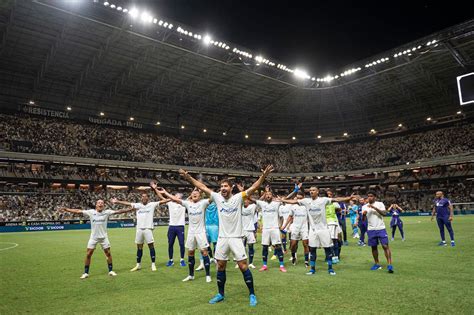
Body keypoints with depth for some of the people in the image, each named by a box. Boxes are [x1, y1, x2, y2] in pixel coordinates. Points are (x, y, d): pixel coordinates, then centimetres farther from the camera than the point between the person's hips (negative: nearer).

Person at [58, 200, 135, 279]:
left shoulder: (107, 212, -7)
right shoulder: (91, 212, -6)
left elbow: (118, 211, -12)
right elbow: (78, 211, -7)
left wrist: (129, 209, -19)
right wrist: (66, 209, -13)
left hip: (104, 237, 0)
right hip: (93, 237, 0)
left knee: (108, 253, 4)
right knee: (88, 254, 0)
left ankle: (110, 271, 18)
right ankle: (86, 273, 14)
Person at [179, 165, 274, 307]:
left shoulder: (238, 198, -7)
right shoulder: (217, 198, 2)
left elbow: (253, 187, -16)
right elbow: (202, 187, 3)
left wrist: (263, 176, -31)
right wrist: (189, 178, -2)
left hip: (236, 238, -3)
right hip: (222, 238, 4)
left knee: (243, 266, -2)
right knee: (220, 266, 12)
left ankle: (252, 294, 13)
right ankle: (221, 294, 29)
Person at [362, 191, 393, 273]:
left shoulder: (380, 204, 0)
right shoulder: (364, 206, 6)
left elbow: (384, 213, -16)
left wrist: (374, 207, -24)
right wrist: (363, 214, -20)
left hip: (381, 228, -3)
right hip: (371, 229, 3)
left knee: (385, 246, -8)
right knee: (374, 247, 9)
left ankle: (389, 265, -5)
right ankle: (377, 264, 21)